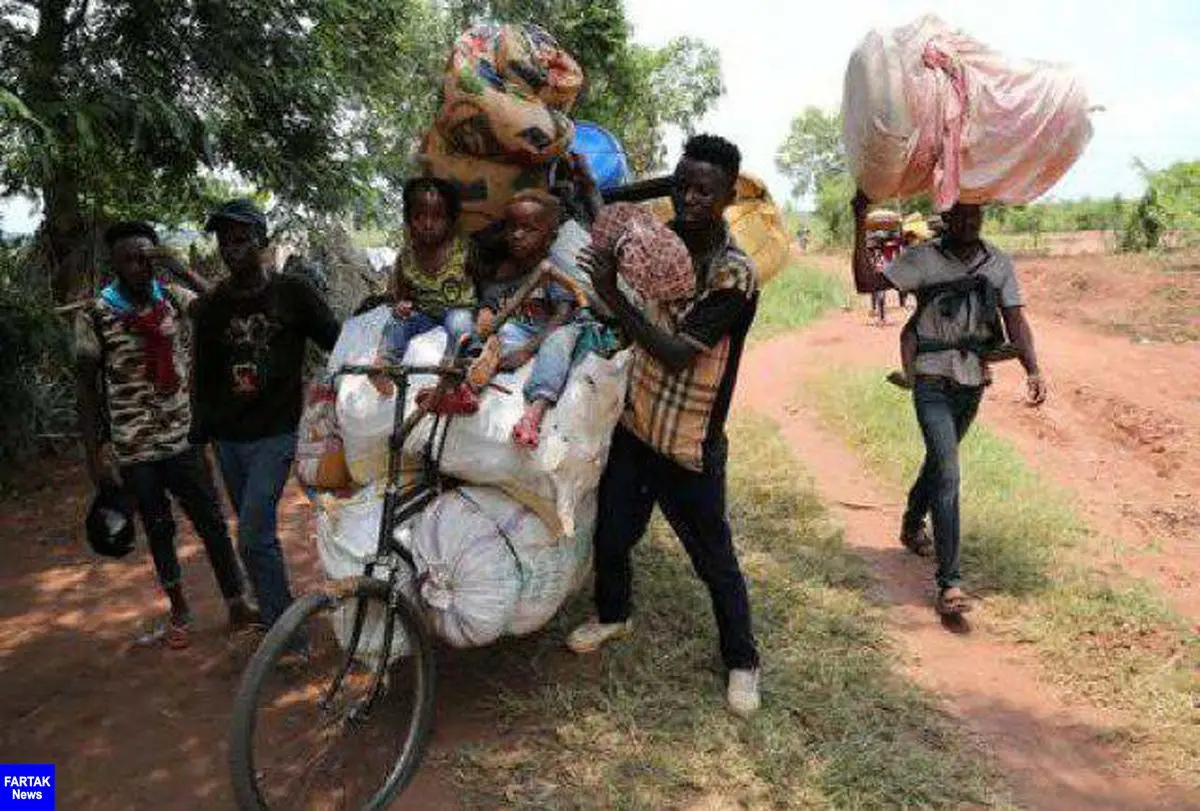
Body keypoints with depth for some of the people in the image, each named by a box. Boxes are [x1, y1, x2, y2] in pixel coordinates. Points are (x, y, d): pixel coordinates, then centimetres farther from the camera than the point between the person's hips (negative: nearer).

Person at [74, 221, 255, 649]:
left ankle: (237, 605, 17)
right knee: (159, 532, 13)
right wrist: (95, 454, -6)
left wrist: (178, 268, -17)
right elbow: (87, 387, -3)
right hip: (134, 450, -1)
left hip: (184, 438, 1)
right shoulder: (95, 315, -6)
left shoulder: (174, 297, 0)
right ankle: (179, 612, 30)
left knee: (213, 524, 5)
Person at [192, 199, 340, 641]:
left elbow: (337, 342, 3)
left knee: (253, 537, -13)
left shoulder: (292, 292, -3)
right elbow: (204, 378, 12)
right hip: (229, 439, 5)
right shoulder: (211, 306, 7)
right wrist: (199, 438, 10)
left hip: (276, 433, -4)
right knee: (258, 535, 12)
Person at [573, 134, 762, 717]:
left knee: (715, 561, 8)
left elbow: (675, 354, -24)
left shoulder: (735, 276, -18)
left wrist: (612, 296, -26)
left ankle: (741, 660, 29)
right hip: (635, 424, 6)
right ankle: (613, 615, 47)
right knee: (610, 535, 19)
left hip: (690, 447, -6)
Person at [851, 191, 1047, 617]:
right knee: (947, 473, -16)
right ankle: (950, 583, -14)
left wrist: (1033, 369, -13)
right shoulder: (923, 258, -5)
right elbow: (866, 281, -13)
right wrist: (861, 224, -19)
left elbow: (1015, 319, 1)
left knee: (939, 460, 22)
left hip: (973, 381, 5)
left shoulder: (999, 264, 6)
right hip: (932, 379, -5)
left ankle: (912, 526, 48)